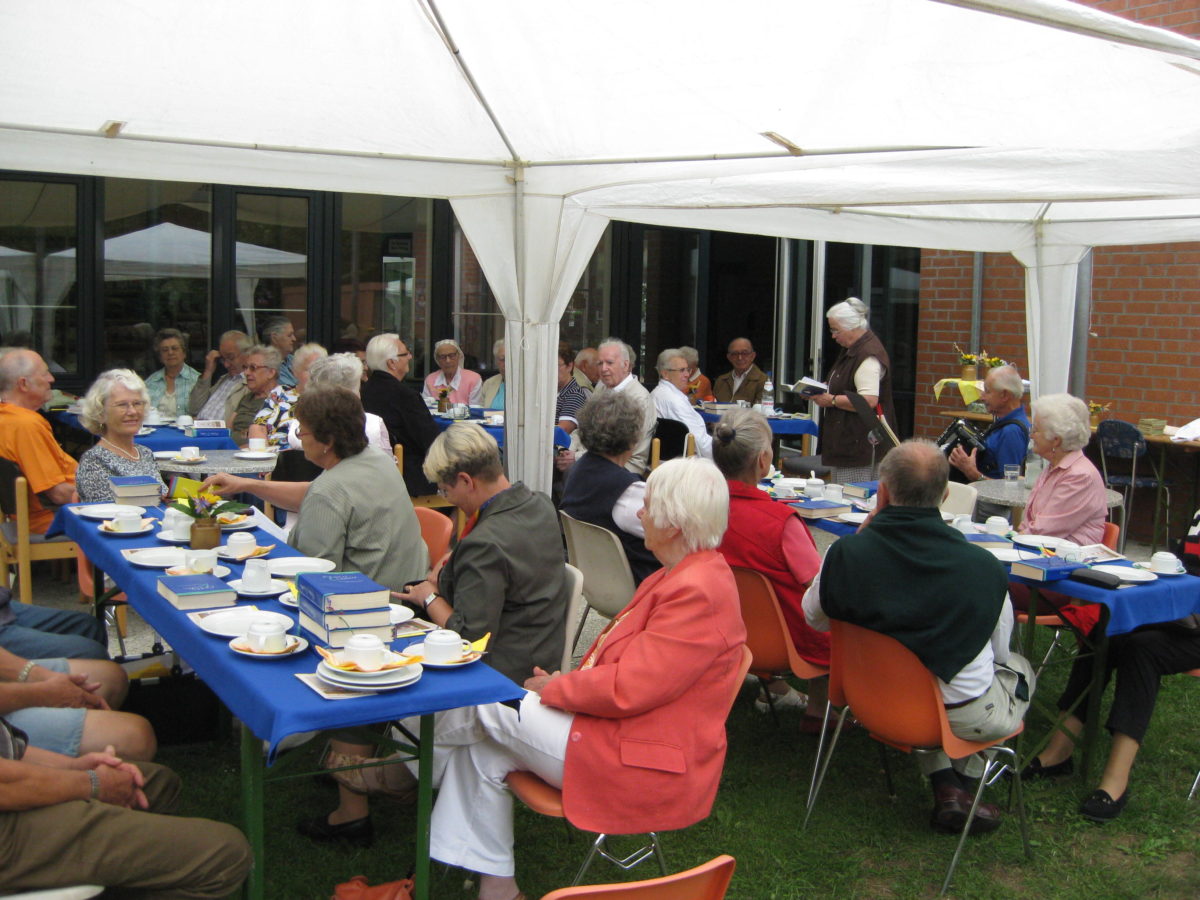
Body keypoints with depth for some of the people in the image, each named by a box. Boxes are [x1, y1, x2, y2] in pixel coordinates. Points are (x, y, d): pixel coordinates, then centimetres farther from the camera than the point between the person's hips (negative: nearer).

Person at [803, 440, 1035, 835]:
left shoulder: (847, 552, -19)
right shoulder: (984, 567, -20)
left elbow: (815, 617, 2)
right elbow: (998, 648, -3)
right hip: (967, 716, -2)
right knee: (1019, 668, 28)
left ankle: (944, 785, 23)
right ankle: (964, 777, 22)